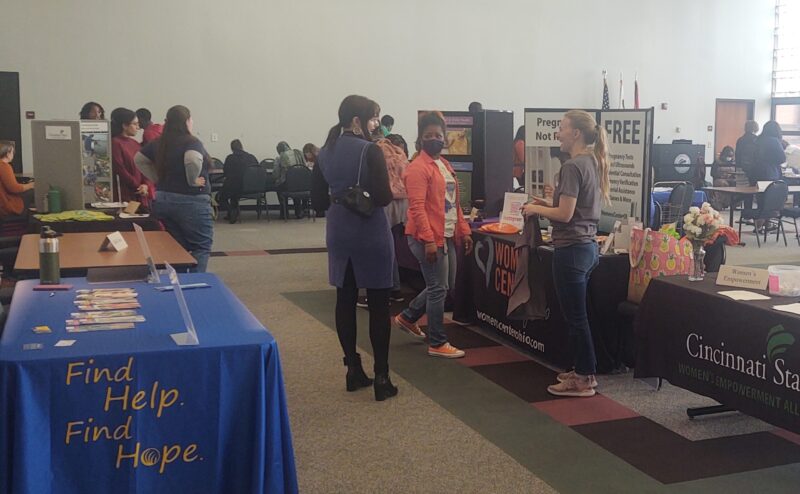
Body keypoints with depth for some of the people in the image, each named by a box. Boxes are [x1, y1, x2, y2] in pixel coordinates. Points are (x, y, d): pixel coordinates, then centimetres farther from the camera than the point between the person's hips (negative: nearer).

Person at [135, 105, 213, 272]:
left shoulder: (159, 143, 9)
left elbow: (139, 159, 20)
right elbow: (193, 159, -34)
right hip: (191, 202, -7)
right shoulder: (192, 143, -13)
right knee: (201, 247, 1)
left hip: (163, 200, 7)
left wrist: (159, 179, 13)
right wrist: (193, 180, -18)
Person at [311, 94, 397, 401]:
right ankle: (381, 378, 4)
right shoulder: (370, 151, -14)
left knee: (345, 300, 12)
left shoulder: (325, 153, 6)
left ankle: (353, 370, 19)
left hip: (338, 233, 6)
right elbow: (383, 198, -18)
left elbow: (318, 199, 9)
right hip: (371, 234, -6)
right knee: (378, 304, 1)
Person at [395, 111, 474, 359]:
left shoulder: (445, 165, 16)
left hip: (447, 236, 9)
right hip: (428, 238, -9)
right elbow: (417, 207, -20)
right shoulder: (418, 168, -13)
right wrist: (428, 240, -24)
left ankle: (408, 317, 33)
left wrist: (464, 231, 15)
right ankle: (437, 344, 8)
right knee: (438, 289, -3)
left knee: (445, 286, 17)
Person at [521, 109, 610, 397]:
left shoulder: (573, 166, -17)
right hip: (588, 245, 10)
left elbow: (565, 214, -20)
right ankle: (584, 371, 27)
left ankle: (583, 380, 9)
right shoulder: (593, 163, 11)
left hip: (572, 249, -10)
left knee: (575, 317, 0)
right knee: (578, 315, 18)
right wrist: (549, 202, 12)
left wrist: (536, 210, -5)